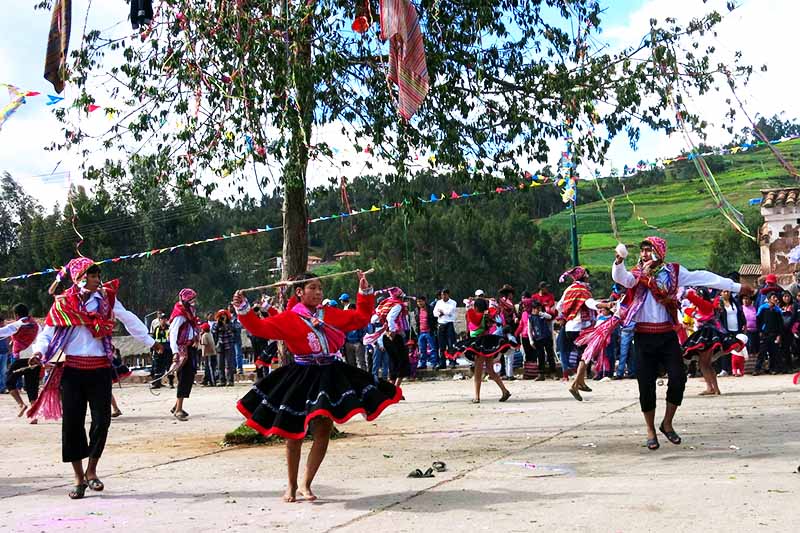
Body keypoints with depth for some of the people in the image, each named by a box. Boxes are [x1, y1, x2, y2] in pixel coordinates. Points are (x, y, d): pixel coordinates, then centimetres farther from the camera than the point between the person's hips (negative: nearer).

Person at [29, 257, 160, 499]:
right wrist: (39, 352, -16)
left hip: (100, 368, 1)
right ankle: (79, 478, 14)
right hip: (71, 369, -1)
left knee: (102, 420, -2)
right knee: (73, 422, 1)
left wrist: (150, 342, 15)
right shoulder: (63, 303, 2)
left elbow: (129, 321, 12)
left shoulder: (107, 298, 5)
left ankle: (91, 471, 18)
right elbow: (48, 331, 2)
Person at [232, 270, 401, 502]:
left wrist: (365, 291, 9)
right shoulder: (289, 319, -5)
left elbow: (361, 317, 13)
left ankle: (306, 485, 13)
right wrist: (243, 308, -23)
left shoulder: (331, 314, 7)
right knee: (294, 434, 6)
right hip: (301, 378, -3)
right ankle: (291, 486, 25)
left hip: (330, 375, 4)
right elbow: (260, 327, -12)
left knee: (323, 431, 0)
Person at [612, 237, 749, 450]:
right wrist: (619, 262, -41)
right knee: (646, 384, 1)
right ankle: (651, 431, 17)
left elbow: (702, 277, 4)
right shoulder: (637, 274, 2)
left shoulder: (673, 271, 6)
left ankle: (667, 424, 17)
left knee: (678, 378, -6)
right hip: (644, 336, -1)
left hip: (667, 335, 1)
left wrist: (735, 287, 4)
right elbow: (622, 278, -19)